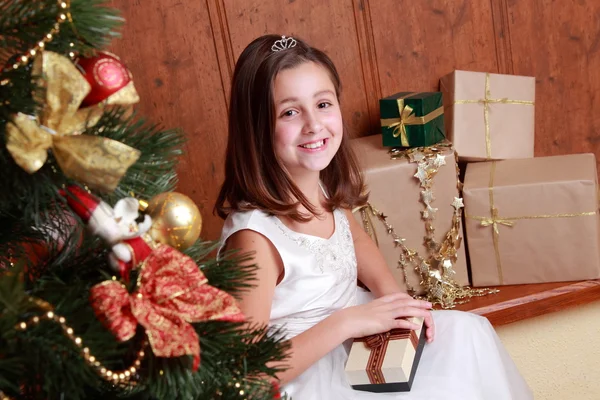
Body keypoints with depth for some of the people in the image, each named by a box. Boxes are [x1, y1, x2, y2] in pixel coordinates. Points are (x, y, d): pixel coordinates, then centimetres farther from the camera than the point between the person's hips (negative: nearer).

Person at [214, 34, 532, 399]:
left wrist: (391, 295, -4)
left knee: (467, 333, 7)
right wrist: (347, 321, -29)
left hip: (356, 341, 7)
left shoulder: (326, 185, -9)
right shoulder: (255, 237, -32)